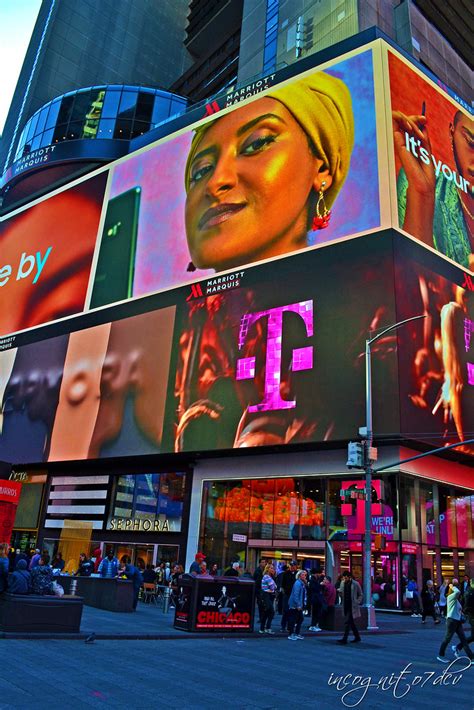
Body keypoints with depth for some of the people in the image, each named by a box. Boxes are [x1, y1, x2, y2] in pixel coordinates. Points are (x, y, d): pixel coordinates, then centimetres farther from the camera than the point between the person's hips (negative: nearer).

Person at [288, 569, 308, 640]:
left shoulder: (303, 583, 10)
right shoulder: (298, 583, -18)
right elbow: (296, 595, -23)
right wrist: (298, 605, -23)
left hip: (299, 606, 10)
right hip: (295, 605, -10)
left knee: (300, 619, 14)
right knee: (293, 620, -2)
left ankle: (297, 633, 25)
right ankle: (291, 635, 7)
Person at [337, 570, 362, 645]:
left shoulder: (355, 584, -8)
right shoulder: (342, 583, 5)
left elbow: (360, 594, 2)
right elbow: (341, 593, 13)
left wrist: (357, 602, -8)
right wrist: (340, 592, -10)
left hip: (352, 606, -6)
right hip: (346, 606, 6)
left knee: (347, 622, -11)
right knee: (351, 622, 14)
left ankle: (344, 639, -9)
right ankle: (357, 637, 29)